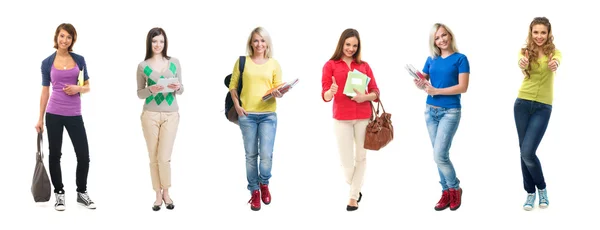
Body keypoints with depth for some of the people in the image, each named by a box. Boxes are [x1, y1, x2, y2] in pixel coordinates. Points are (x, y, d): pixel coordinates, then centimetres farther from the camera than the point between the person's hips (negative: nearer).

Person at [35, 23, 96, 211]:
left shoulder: (79, 60, 5)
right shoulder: (47, 62, 2)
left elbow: (87, 87, 10)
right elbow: (45, 91, 5)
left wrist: (78, 88, -12)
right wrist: (40, 118, 4)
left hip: (74, 114, 1)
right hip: (54, 114, -1)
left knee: (84, 155, 0)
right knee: (55, 154, 5)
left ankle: (82, 192, 17)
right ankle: (59, 194, 18)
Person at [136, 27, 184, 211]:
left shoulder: (174, 63, 4)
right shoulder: (143, 66, 1)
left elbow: (181, 90, 9)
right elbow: (139, 93, 4)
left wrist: (177, 87, -14)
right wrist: (150, 89, -16)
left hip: (171, 114, 0)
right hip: (150, 114, 0)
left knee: (164, 157, -6)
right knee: (154, 158, 3)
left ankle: (166, 192, 15)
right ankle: (158, 194, 16)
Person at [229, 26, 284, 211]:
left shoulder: (274, 64, 5)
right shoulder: (242, 61, 3)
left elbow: (278, 88, 6)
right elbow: (233, 85, 7)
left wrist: (279, 94, -16)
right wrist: (237, 105, -4)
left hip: (268, 114, 0)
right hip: (247, 114, 0)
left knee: (266, 154, -7)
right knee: (251, 155, 6)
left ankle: (264, 183, 21)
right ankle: (254, 191, 18)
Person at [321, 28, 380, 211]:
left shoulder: (364, 65, 10)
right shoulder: (330, 65, 2)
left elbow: (375, 92, 5)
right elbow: (325, 95, -5)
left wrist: (365, 97, -15)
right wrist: (331, 92, -27)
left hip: (363, 117, 2)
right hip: (342, 118, -2)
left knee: (361, 157, 3)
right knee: (346, 160, -2)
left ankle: (353, 196, 15)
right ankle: (355, 188, 28)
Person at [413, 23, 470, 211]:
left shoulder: (460, 58, -6)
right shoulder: (431, 59, 8)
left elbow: (463, 87, -14)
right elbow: (424, 81, 12)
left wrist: (436, 90, -17)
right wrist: (420, 84, -12)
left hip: (450, 112, -5)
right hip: (430, 110, 5)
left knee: (439, 155, -12)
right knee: (440, 155, 8)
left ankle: (455, 189, 9)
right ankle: (446, 192, 18)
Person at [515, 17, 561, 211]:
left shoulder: (554, 52, -4)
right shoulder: (525, 51, -1)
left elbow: (557, 61, -27)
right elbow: (522, 63, -23)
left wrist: (554, 64, -53)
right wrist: (522, 64, -49)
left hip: (543, 107, -2)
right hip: (522, 104, 2)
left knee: (528, 152, -11)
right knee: (524, 152, 6)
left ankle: (542, 188, 14)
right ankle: (530, 192, 22)